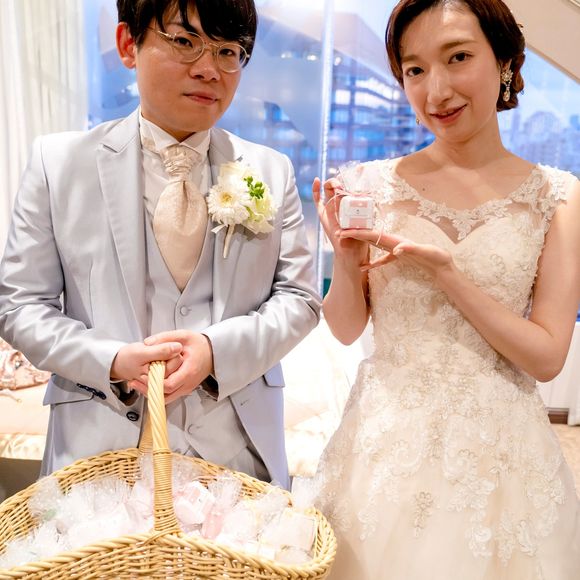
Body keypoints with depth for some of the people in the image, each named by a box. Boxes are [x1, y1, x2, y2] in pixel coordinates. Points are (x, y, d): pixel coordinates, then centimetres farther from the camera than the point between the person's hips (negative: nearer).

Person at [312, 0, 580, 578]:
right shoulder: (373, 183, -4)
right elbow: (346, 329, 1)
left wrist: (443, 269, -19)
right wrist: (346, 260, -18)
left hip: (499, 449, 0)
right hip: (385, 441, 1)